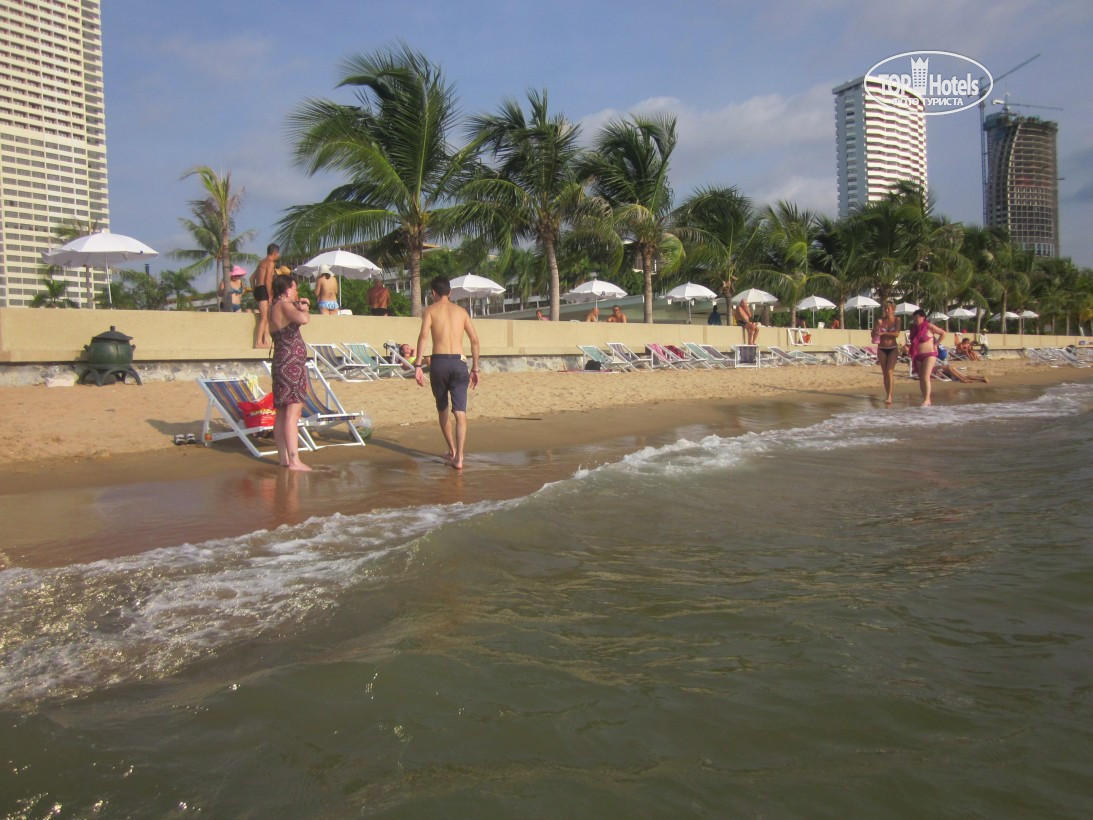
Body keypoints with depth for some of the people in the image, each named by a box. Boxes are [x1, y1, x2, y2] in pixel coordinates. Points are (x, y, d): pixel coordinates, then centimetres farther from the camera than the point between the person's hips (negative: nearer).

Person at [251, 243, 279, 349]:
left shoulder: (262, 262, 22)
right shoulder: (270, 263, -7)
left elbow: (252, 277, 23)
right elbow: (268, 280, -17)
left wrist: (254, 292, 22)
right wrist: (270, 296, -16)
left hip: (258, 289, 10)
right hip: (263, 290, -10)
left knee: (267, 317, 13)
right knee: (264, 318, -11)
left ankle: (266, 341, 10)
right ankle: (258, 343, -14)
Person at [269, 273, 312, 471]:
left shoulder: (273, 309, 19)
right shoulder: (284, 306, -11)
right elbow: (303, 319, -29)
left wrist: (298, 307, 23)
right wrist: (304, 309, -8)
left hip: (281, 364, 11)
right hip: (292, 364, -11)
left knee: (282, 413, 11)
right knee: (293, 411, -14)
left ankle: (283, 458, 16)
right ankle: (294, 461, -18)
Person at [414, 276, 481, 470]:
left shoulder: (431, 310, 7)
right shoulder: (461, 311, 15)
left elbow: (423, 336, -9)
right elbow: (474, 340, 11)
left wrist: (418, 365, -11)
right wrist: (475, 369, 16)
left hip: (439, 361, -1)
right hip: (459, 362, 1)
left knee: (442, 409, 18)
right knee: (460, 412, -4)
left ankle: (452, 451, 29)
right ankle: (459, 457, -16)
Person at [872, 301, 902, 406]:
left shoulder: (897, 320, -2)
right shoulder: (881, 320, 2)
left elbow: (896, 334, -14)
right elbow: (873, 334, -2)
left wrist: (883, 333, -19)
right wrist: (878, 324, -16)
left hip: (893, 349, -2)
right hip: (881, 349, 2)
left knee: (889, 371, -15)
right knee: (884, 373, 5)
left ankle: (889, 396, -16)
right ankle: (887, 395, 14)